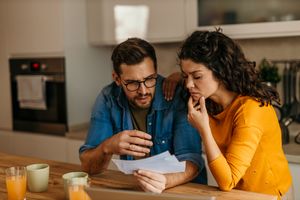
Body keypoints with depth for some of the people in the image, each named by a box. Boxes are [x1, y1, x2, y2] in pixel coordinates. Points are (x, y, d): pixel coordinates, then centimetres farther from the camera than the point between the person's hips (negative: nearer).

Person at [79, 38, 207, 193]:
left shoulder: (179, 96, -17)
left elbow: (191, 160, -21)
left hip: (182, 188, -2)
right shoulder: (108, 99, -9)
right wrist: (108, 147, -30)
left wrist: (165, 181, -41)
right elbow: (87, 166, -9)